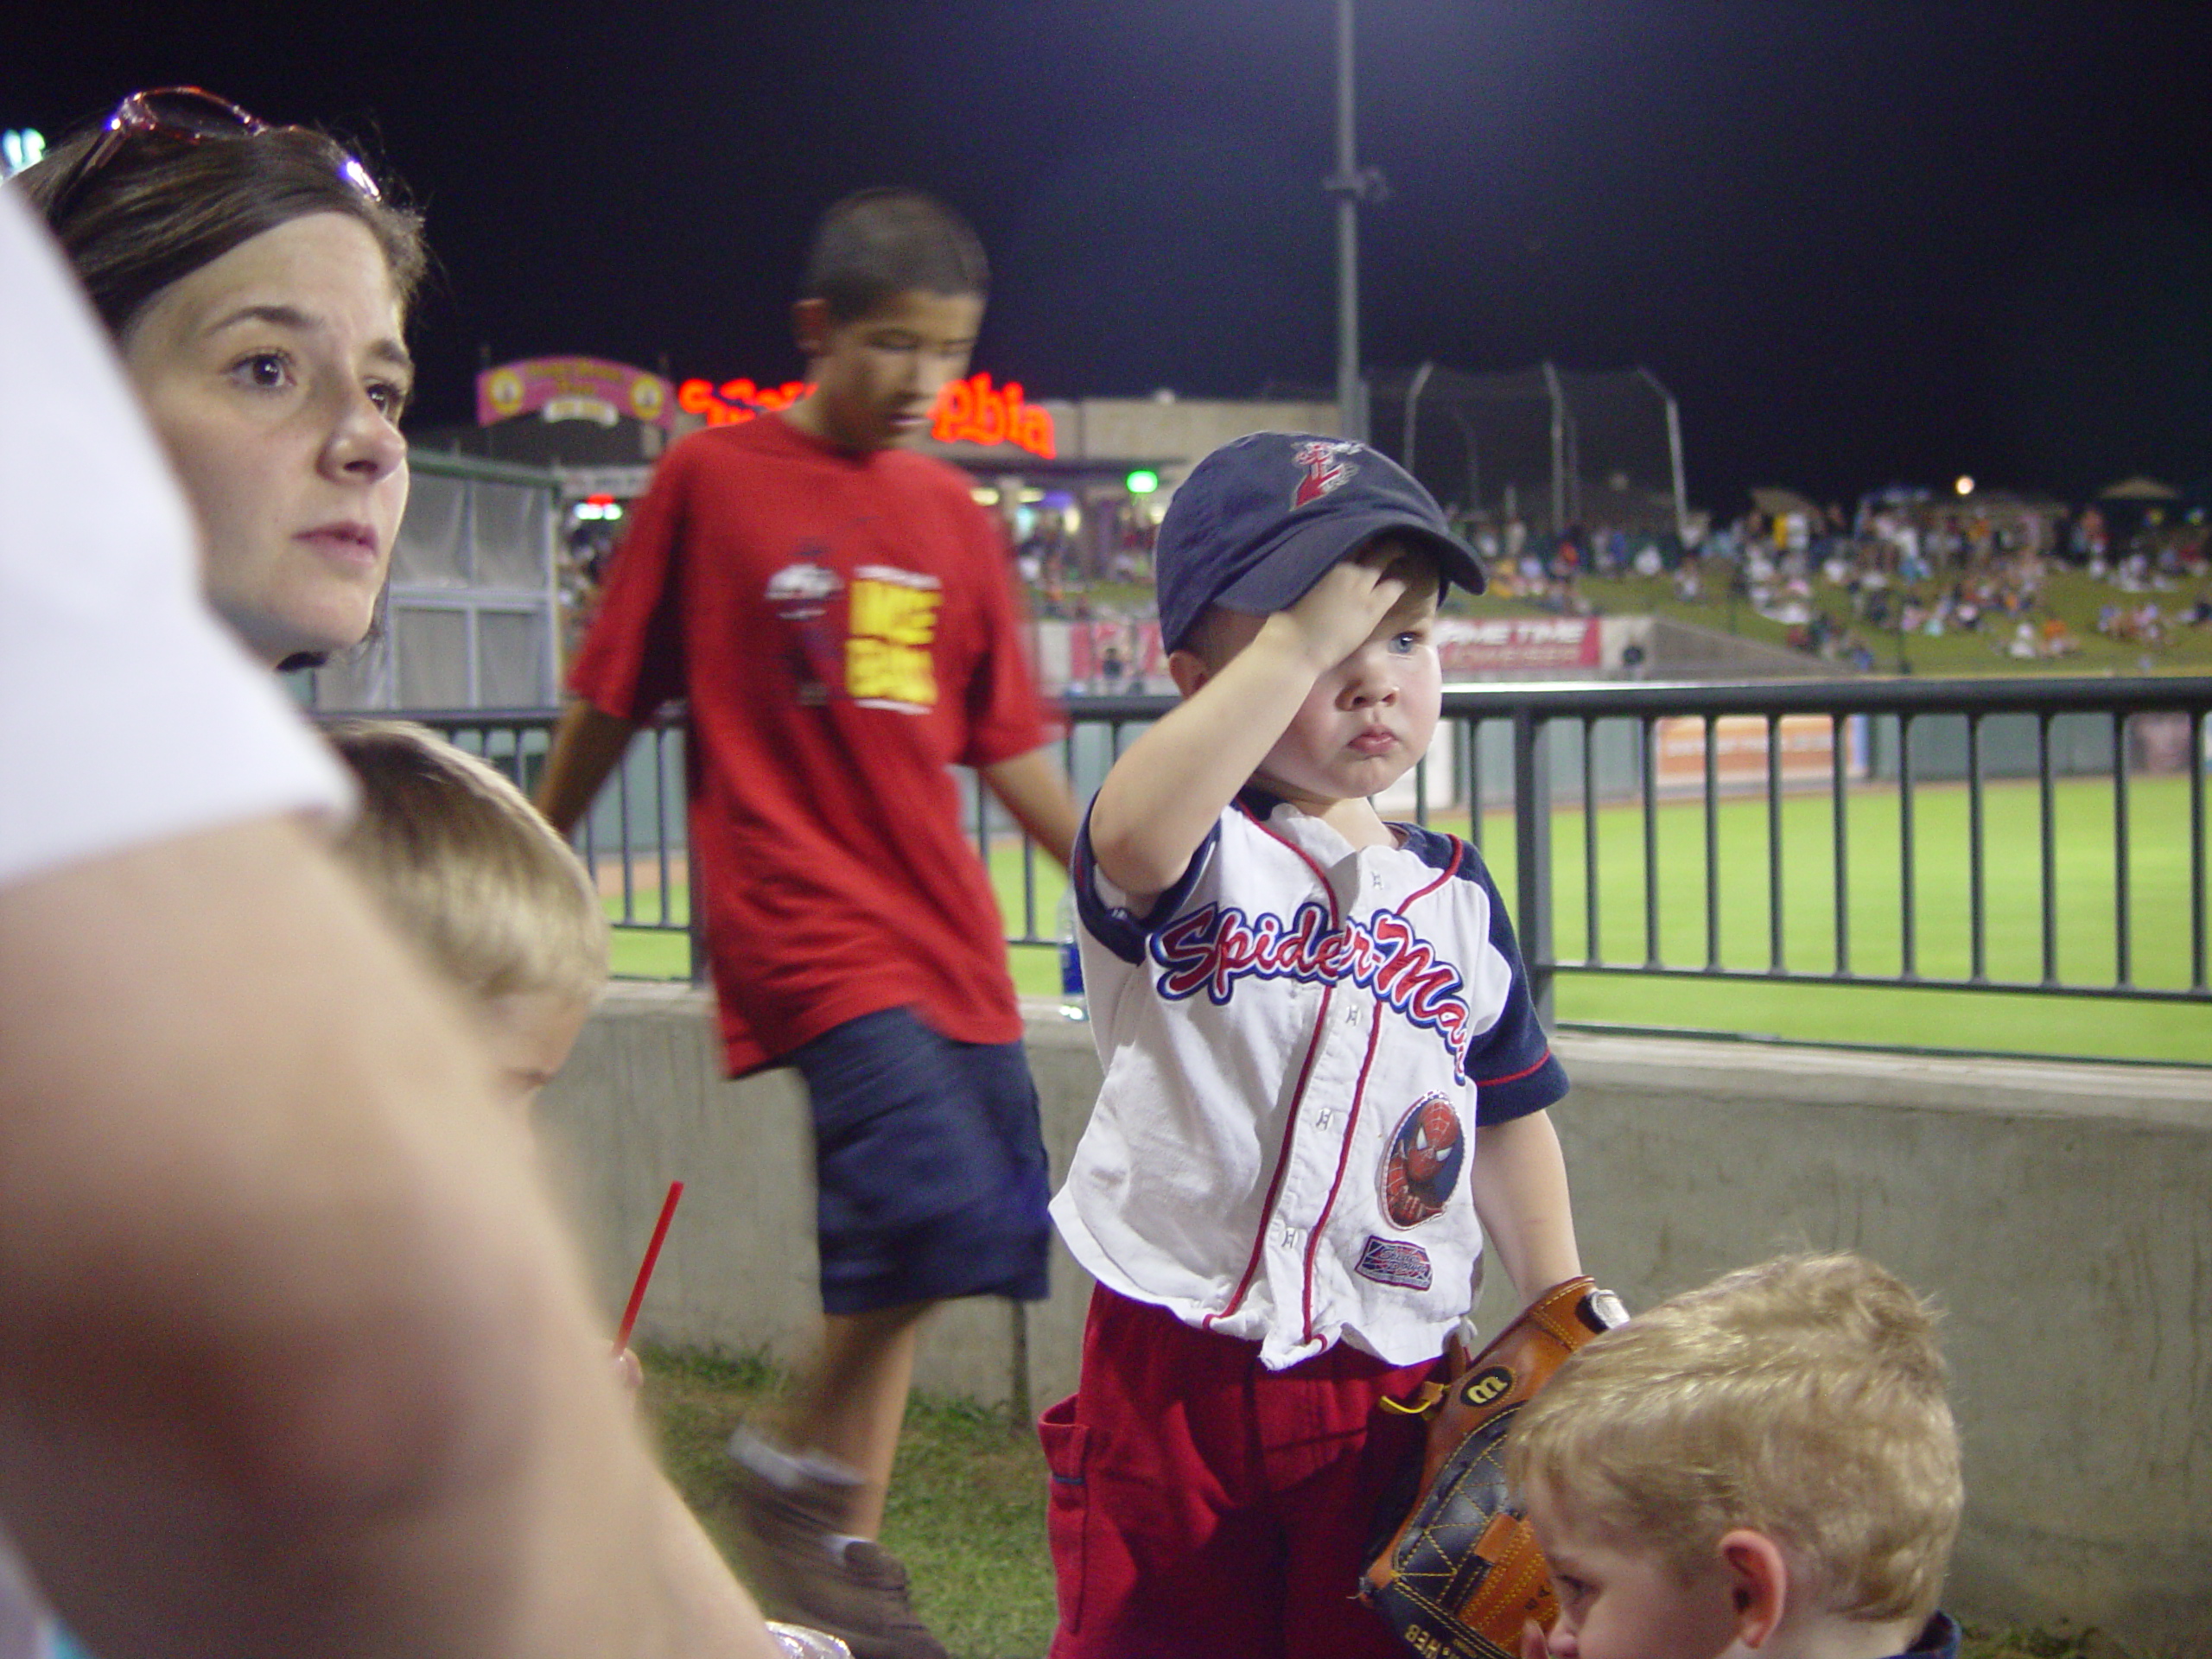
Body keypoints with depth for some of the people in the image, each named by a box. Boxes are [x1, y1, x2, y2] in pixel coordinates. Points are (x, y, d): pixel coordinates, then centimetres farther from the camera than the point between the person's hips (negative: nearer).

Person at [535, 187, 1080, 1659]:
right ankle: (799, 1477, 0)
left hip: (946, 930, 6)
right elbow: (612, 701, 5)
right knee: (937, 1198, -22)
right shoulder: (711, 479, -1)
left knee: (908, 1252, 7)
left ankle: (845, 1537, 22)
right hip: (802, 915, -6)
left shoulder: (953, 516, 12)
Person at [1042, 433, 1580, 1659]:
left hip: (1388, 1393, 4)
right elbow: (1131, 837, -36)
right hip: (1174, 1374, -3)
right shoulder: (1197, 855, -9)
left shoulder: (1456, 896, 7)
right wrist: (1300, 639, -34)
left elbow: (1510, 1116, 16)